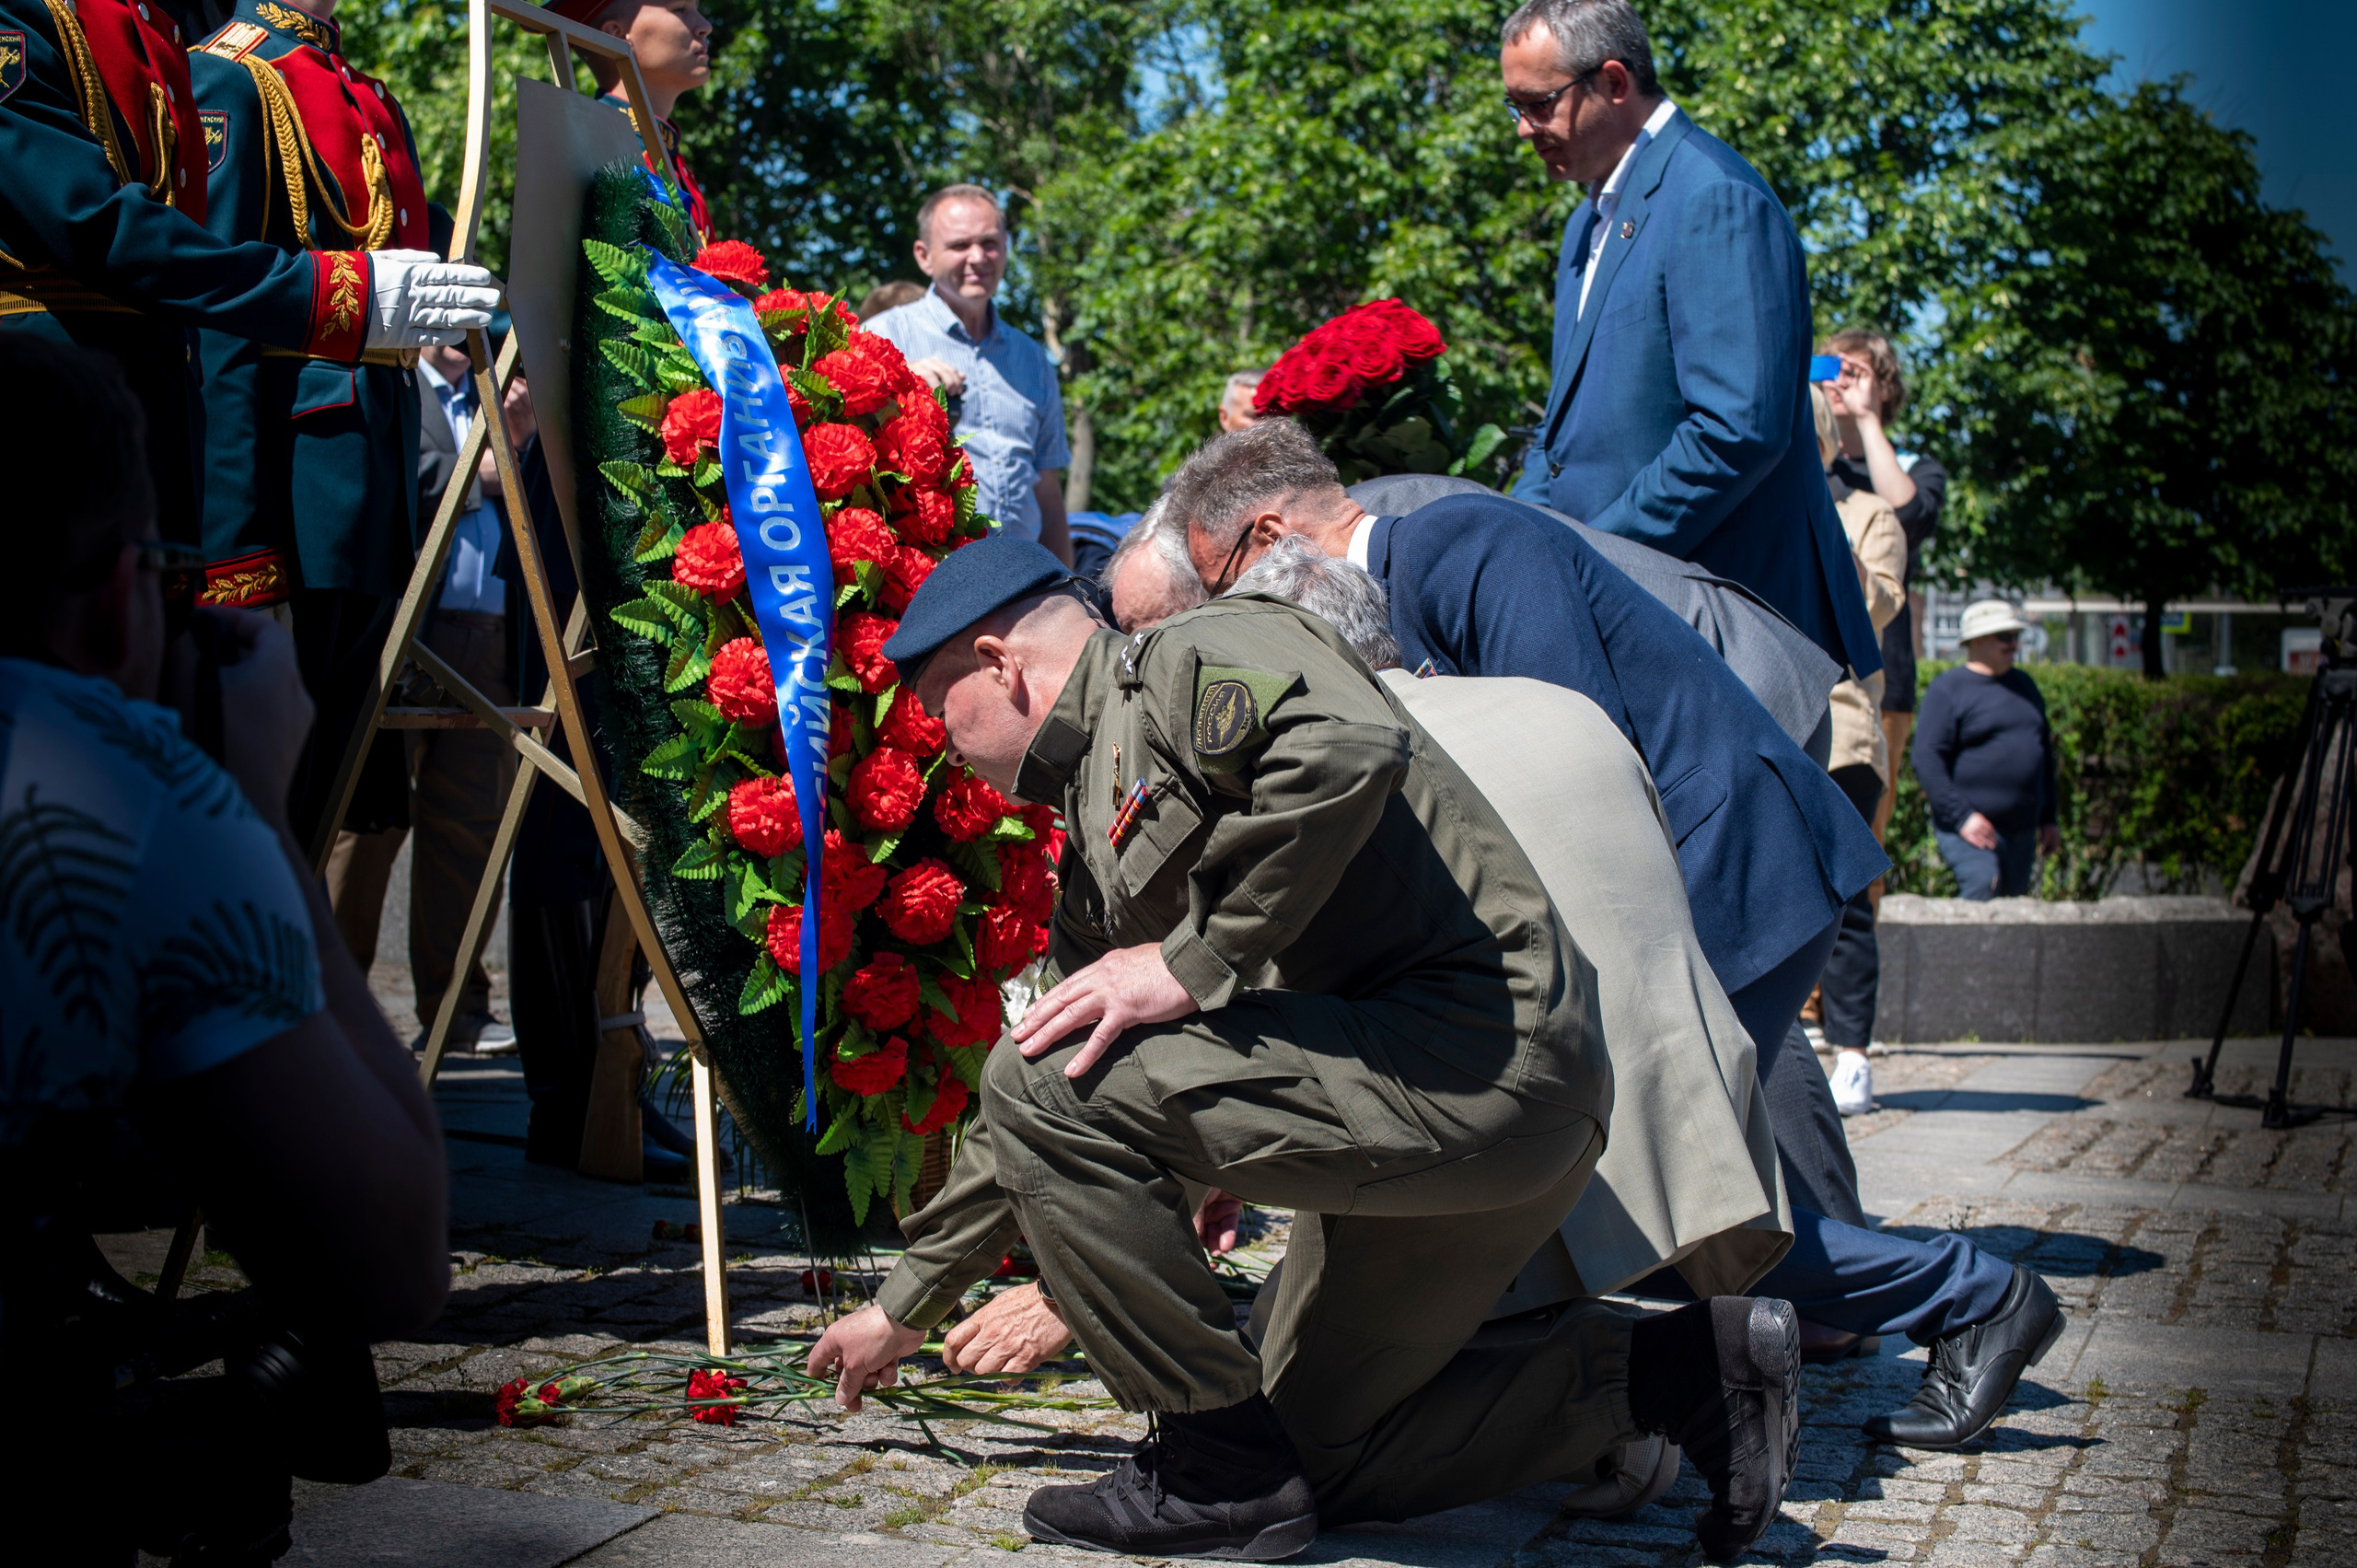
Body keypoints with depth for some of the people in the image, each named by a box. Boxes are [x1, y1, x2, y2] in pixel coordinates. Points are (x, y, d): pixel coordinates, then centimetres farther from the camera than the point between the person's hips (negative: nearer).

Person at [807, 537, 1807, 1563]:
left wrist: (1196, 963, -19)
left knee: (1048, 1089, -14)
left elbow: (1352, 749, -29)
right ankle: (1687, 1366, 16)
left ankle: (1219, 1475, -2)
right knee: (1320, 1460, 18)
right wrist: (908, 1306, 33)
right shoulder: (1096, 843, 22)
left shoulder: (1184, 660, -5)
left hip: (1471, 1052, -11)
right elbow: (1050, 1110, 29)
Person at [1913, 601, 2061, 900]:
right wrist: (1962, 816, -19)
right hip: (1968, 825, -7)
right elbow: (1927, 760, -12)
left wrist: (2048, 819, 20)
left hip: (2021, 830, 7)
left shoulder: (2024, 685, 19)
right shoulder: (1947, 690, -3)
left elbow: (2044, 752, 25)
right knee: (1983, 884, -28)